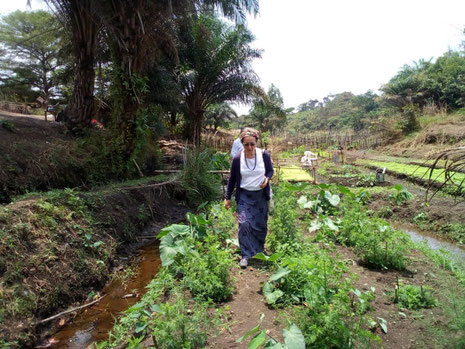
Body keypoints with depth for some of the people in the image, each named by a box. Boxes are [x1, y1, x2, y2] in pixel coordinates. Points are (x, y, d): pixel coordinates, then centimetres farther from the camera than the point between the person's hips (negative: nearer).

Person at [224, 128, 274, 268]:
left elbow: (270, 170, 5)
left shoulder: (264, 155, -11)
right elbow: (232, 179, 0)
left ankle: (259, 250, 37)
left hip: (261, 195, 1)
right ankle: (245, 255, 4)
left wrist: (267, 179, -19)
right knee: (244, 223, -11)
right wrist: (228, 198, 4)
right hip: (244, 195, -1)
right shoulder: (237, 158, -11)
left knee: (261, 224, 11)